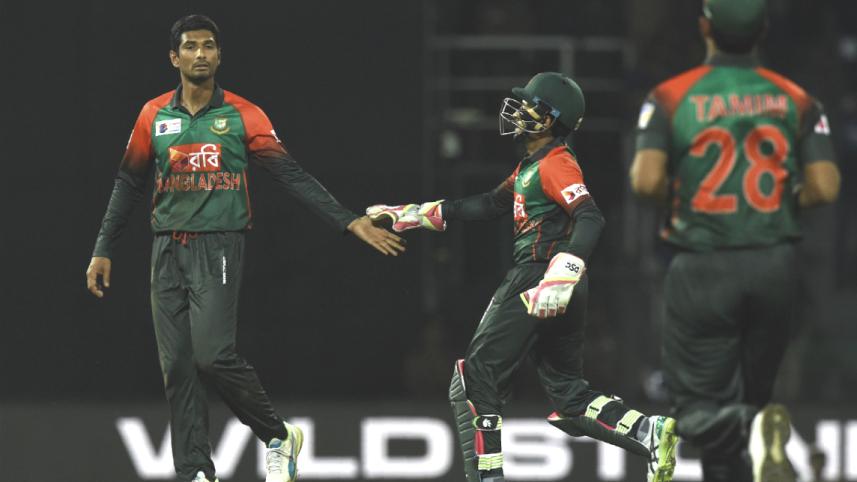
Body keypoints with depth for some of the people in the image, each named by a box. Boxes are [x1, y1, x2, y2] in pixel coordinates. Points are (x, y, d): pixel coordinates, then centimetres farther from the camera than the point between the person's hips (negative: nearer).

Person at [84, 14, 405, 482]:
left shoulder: (242, 116, 0)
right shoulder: (154, 115, 8)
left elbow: (291, 176, -3)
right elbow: (128, 184, 15)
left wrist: (349, 220, -11)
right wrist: (103, 250, 11)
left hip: (218, 249, -4)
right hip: (168, 251, 4)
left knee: (213, 355, -17)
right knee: (177, 368, -1)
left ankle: (279, 437, 3)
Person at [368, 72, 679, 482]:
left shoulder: (555, 164, -12)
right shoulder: (531, 165, 19)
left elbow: (590, 218, -25)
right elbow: (490, 205, 27)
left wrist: (560, 278, -37)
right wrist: (412, 215, 26)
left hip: (535, 281, -10)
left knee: (473, 383, -3)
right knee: (568, 392, 11)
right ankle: (649, 432, -4)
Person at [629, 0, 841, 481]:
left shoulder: (671, 99, -3)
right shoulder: (796, 101, 3)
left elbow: (647, 181, -15)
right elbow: (825, 187, -5)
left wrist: (675, 193, 7)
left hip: (703, 270, -2)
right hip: (776, 265, 2)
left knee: (702, 410, 0)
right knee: (751, 393, 16)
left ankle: (755, 426, -30)